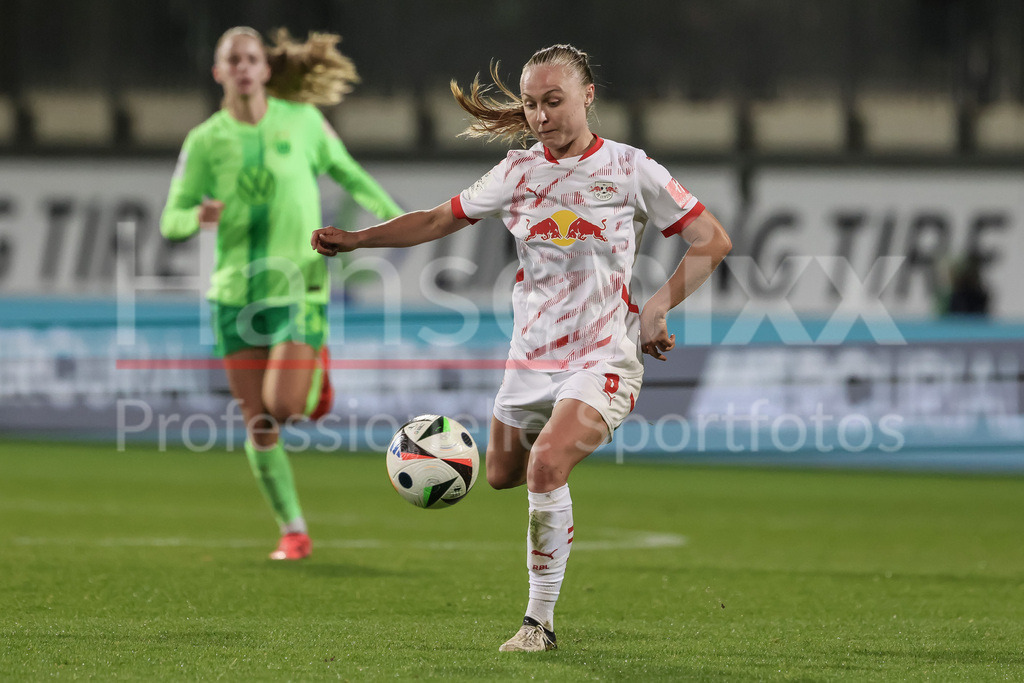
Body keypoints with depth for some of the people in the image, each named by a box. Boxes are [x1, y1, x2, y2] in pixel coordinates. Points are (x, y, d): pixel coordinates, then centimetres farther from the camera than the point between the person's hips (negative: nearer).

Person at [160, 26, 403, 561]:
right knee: (257, 423, -1)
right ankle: (294, 532, 13)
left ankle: (315, 371, 20)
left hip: (298, 287, -1)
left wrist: (399, 220, 12)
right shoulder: (205, 141, 0)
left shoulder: (301, 121, -1)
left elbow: (346, 173, 14)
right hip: (237, 292, 1)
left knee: (283, 407, -17)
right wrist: (198, 216, -22)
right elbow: (171, 221, 1)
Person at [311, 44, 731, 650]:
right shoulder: (519, 172, 4)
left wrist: (655, 311, -8)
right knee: (503, 475, 17)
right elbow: (439, 220, 11)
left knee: (546, 463, -28)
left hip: (604, 358, -5)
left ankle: (541, 621, -19)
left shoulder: (630, 169, -5)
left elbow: (713, 242, -1)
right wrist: (356, 239, 1)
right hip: (531, 360, 5)